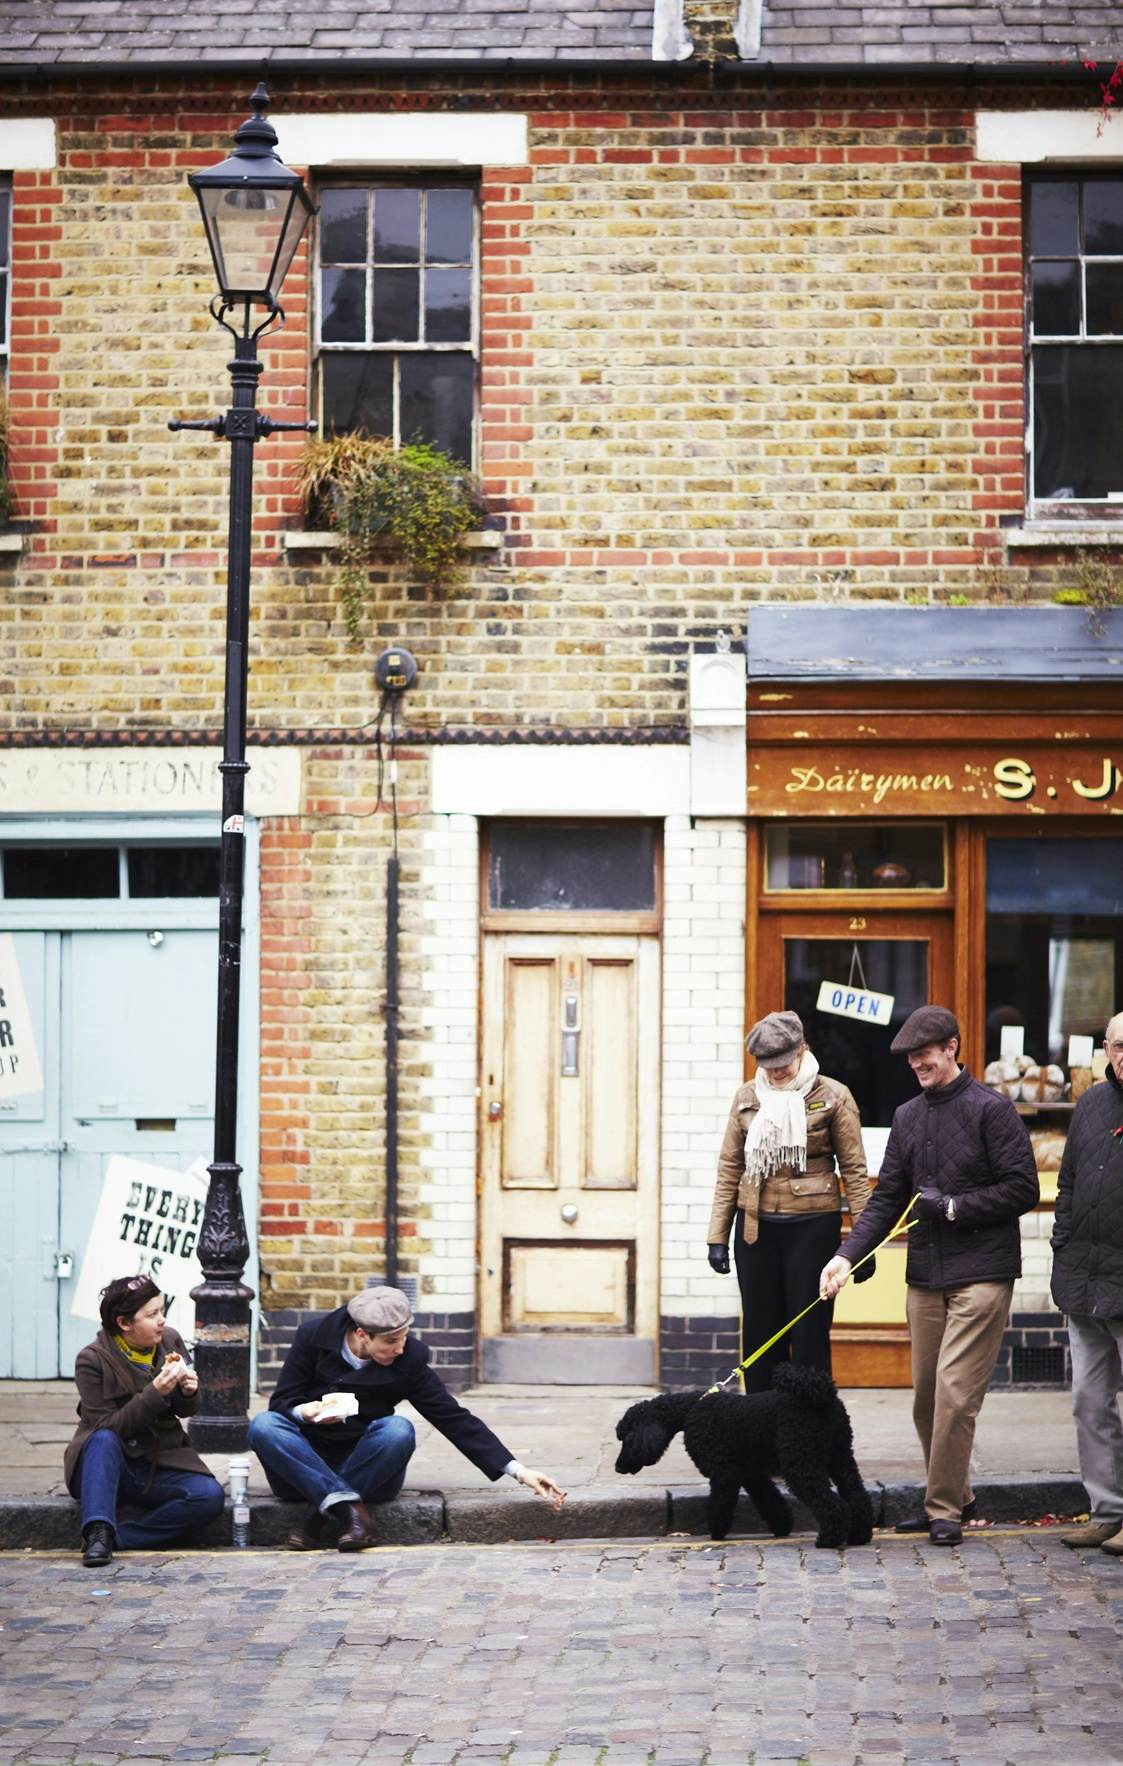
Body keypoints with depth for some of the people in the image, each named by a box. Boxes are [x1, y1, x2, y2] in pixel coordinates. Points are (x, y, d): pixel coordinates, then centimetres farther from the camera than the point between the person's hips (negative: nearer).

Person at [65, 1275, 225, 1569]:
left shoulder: (169, 1341, 0)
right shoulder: (93, 1360, -13)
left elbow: (184, 1411, 12)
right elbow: (106, 1427, -20)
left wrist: (189, 1392, -12)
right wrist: (155, 1393, -29)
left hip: (161, 1466, 4)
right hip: (106, 1467, -3)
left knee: (210, 1495, -24)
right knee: (103, 1440, -35)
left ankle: (114, 1538, -23)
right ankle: (98, 1532, -37)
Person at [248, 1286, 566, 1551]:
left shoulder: (408, 1360, -7)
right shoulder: (314, 1336, -8)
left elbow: (455, 1419, -7)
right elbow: (281, 1401, -3)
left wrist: (517, 1471, -13)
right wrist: (304, 1412, -29)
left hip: (367, 1472, 0)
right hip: (305, 1468, 0)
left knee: (398, 1430, -30)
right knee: (263, 1425, -30)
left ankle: (321, 1515, -25)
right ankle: (347, 1507, -32)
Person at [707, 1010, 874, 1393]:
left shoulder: (833, 1097, -4)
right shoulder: (747, 1097, 7)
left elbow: (854, 1170, -3)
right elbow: (729, 1168, 10)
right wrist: (717, 1235, 5)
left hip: (812, 1225, -4)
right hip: (755, 1227, 4)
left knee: (809, 1334, 1)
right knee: (759, 1333, 9)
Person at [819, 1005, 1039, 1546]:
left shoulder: (991, 1110, -5)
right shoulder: (907, 1117, 13)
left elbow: (1022, 1190, -8)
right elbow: (886, 1199, 12)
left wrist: (954, 1207, -11)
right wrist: (847, 1254, -1)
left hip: (980, 1275, -6)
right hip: (924, 1275, 6)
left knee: (954, 1392, -10)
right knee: (926, 1395, 9)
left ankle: (945, 1507, -1)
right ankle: (953, 1495, 24)